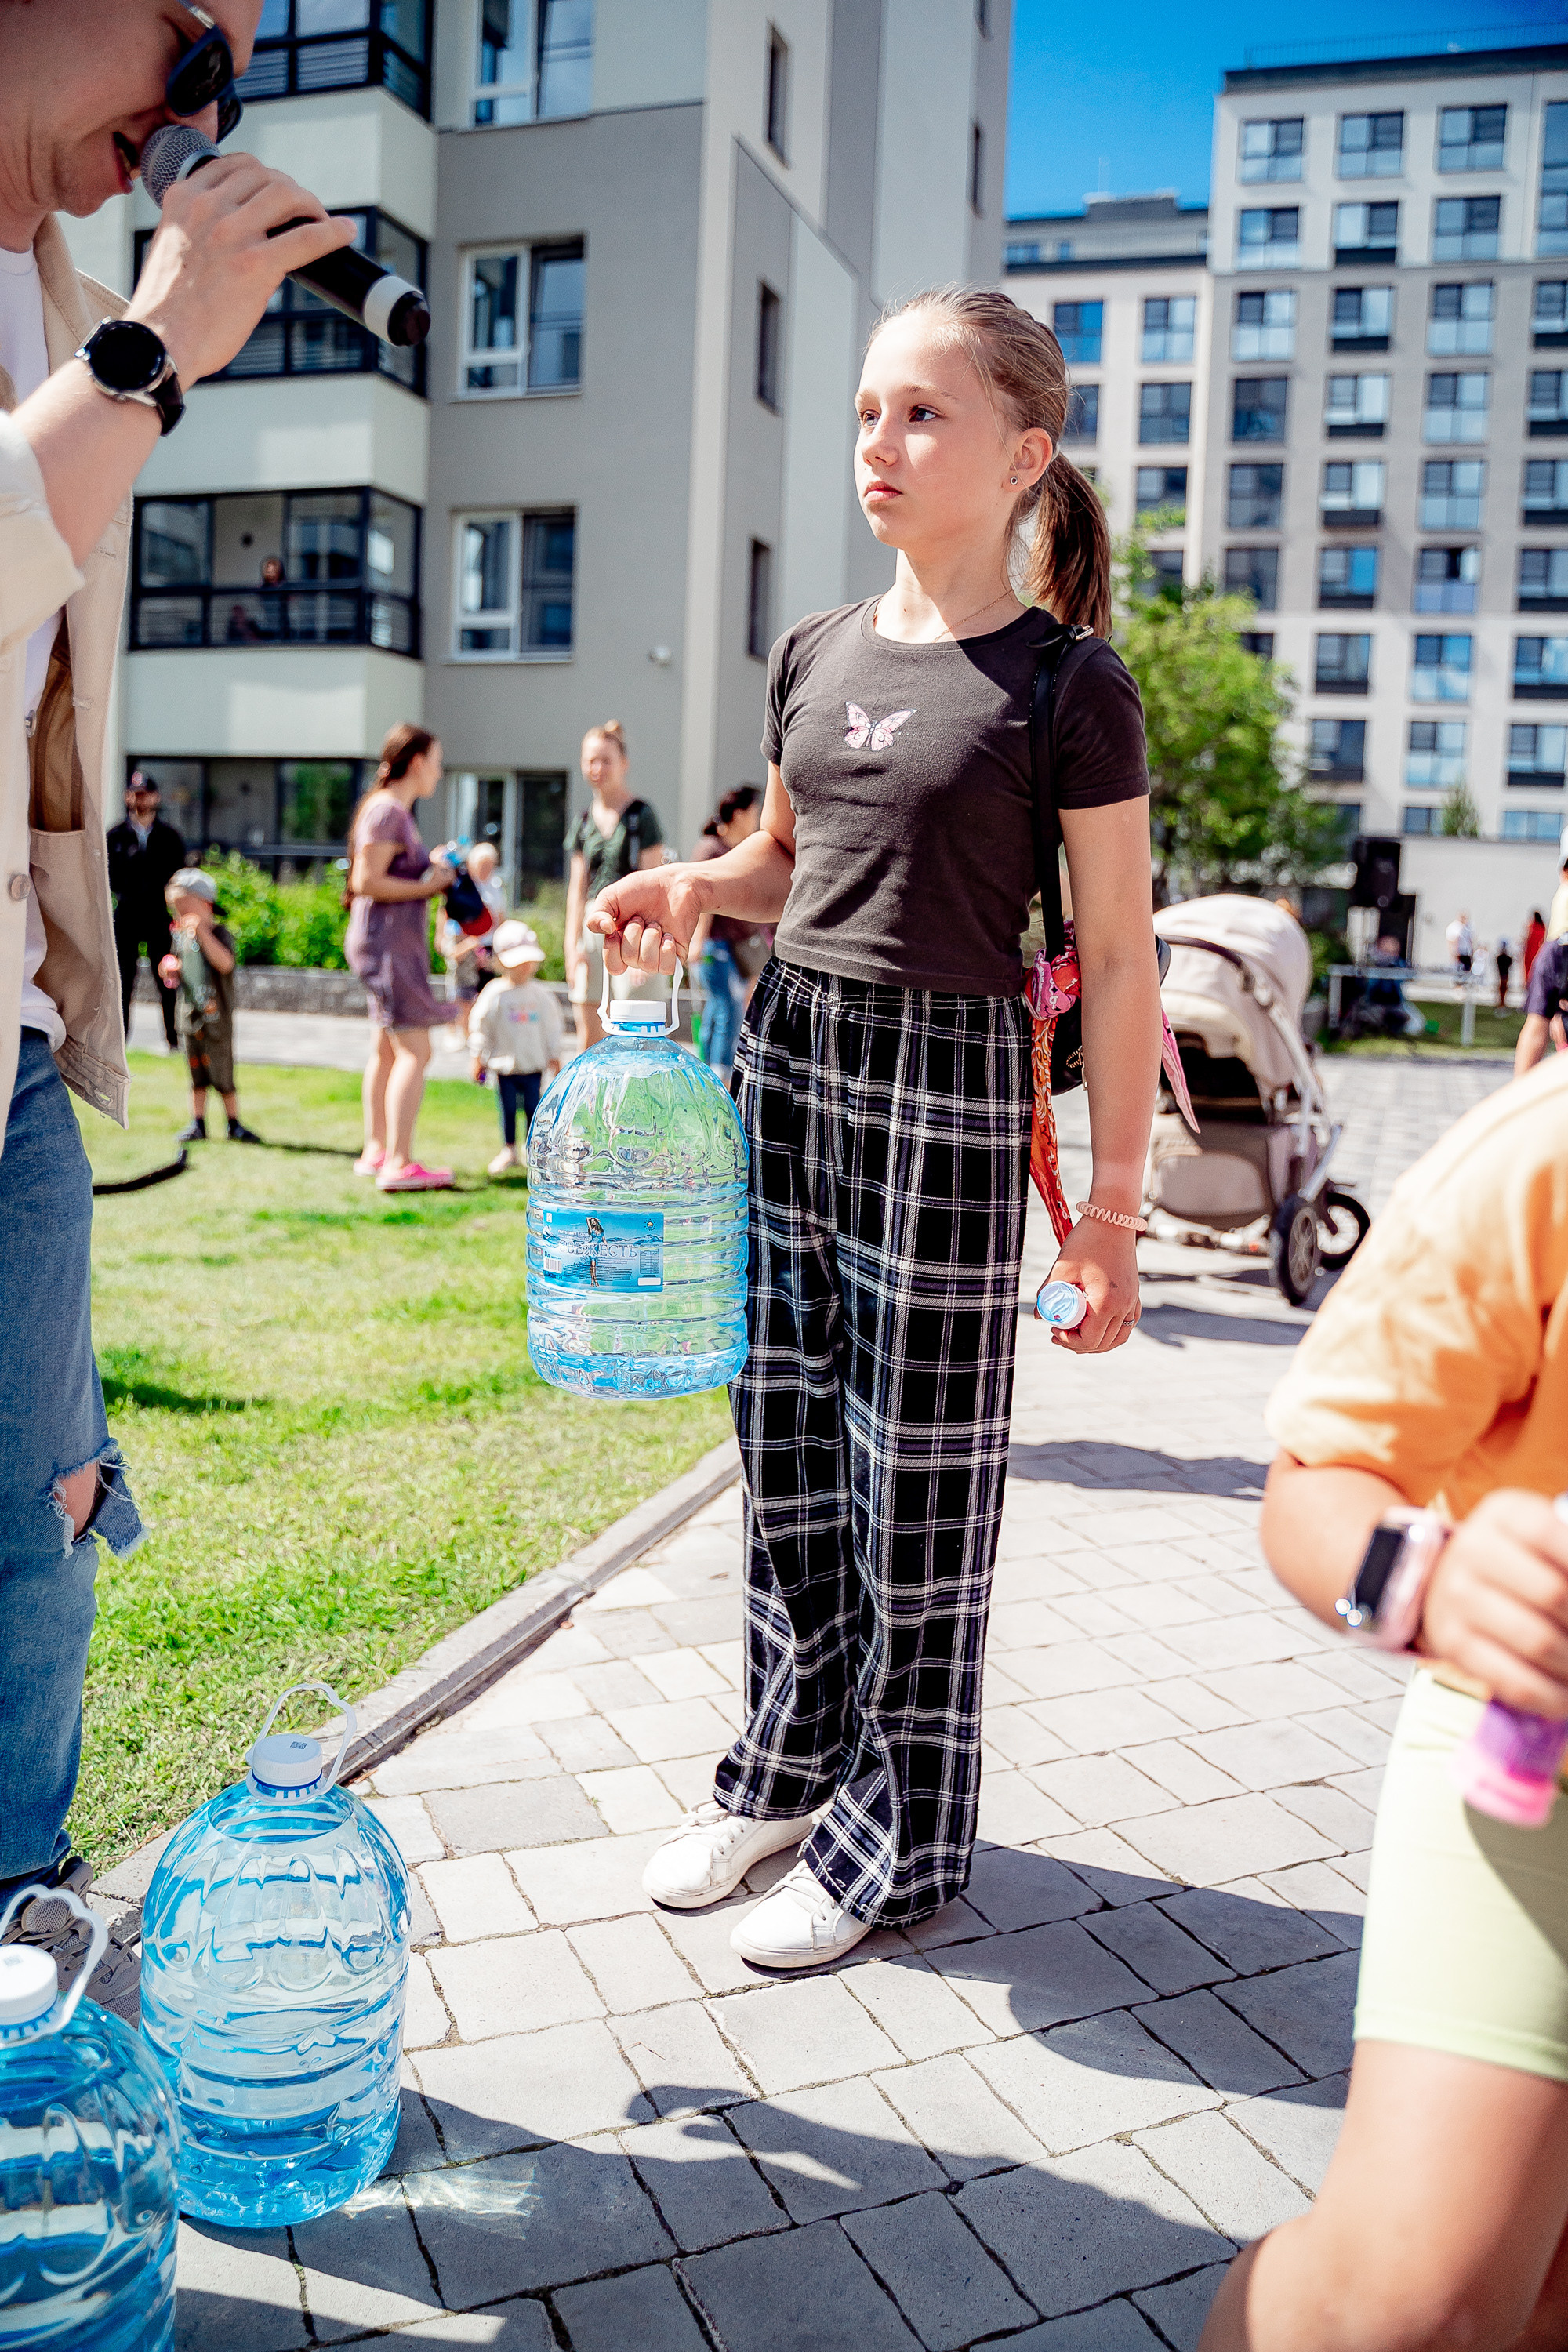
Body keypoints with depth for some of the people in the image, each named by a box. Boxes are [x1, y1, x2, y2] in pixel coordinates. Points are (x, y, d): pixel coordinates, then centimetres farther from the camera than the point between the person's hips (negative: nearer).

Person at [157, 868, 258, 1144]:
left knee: (222, 1074, -1)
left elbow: (225, 963, -30)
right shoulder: (181, 937, 9)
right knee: (196, 1075, 12)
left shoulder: (219, 933, -12)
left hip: (216, 1016, -6)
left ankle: (235, 1124, 11)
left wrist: (202, 932, -35)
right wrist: (171, 971, -2)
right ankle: (198, 1124, 20)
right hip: (189, 1015, 6)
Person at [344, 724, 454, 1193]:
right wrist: (426, 886, -16)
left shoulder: (395, 811, 16)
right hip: (388, 941, -11)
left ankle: (376, 1152, 26)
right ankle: (399, 1164, -16)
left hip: (395, 943, 11)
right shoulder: (388, 811, -15)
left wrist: (431, 868, 12)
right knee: (415, 1052, -14)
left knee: (386, 1051, 17)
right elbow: (366, 881, -21)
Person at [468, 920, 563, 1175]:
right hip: (504, 1065, -2)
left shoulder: (540, 995, 3)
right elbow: (479, 1025, -1)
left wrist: (554, 1056, 11)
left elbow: (551, 1027, 11)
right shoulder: (494, 994, -6)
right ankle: (509, 1149, 18)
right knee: (507, 1108, 4)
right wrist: (479, 1058, -1)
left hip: (534, 1065, 2)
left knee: (532, 1106, 4)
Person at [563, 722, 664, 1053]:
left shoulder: (640, 815, -3)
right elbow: (577, 888, 13)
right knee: (589, 1041, 6)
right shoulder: (584, 821, 13)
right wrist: (573, 944, 6)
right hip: (593, 925, 5)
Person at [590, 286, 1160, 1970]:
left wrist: (1111, 1210, -9)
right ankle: (791, 1764, 32)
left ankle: (896, 1842, 22)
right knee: (786, 1445, 13)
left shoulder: (1066, 685, -6)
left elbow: (1117, 962, -6)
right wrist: (692, 887, 1)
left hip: (945, 1089, -5)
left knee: (919, 1473, 3)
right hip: (783, 1058, 6)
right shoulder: (816, 654, 10)